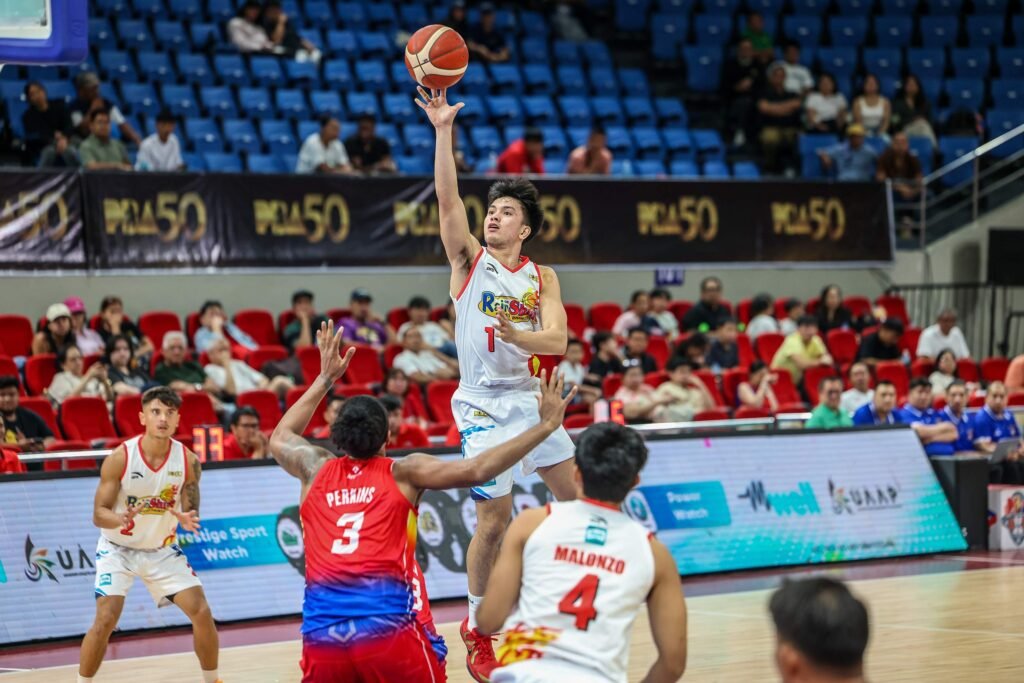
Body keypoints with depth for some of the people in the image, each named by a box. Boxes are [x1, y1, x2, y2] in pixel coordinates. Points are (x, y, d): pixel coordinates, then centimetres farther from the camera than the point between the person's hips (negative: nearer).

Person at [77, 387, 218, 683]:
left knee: (202, 612, -6)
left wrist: (188, 521, -30)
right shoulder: (120, 457, -20)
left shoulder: (189, 460, -13)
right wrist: (121, 519, -39)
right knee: (105, 620, -18)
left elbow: (190, 512, -5)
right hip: (118, 549, -3)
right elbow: (99, 514, -16)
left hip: (163, 549, 3)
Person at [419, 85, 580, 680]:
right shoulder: (470, 258, 0)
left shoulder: (542, 278, 7)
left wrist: (516, 334, -26)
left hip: (530, 397, 4)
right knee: (495, 518, -7)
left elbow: (558, 340, -6)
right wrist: (443, 129, -23)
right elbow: (447, 196, -14)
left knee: (576, 495, 9)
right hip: (484, 403, -4)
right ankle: (477, 627, 8)